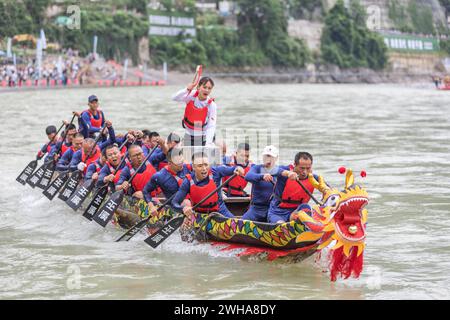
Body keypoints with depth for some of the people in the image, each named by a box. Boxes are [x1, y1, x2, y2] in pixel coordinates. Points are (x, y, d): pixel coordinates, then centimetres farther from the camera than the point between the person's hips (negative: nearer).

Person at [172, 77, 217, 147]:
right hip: (189, 135, 2)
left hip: (203, 137, -2)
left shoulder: (212, 105, -18)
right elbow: (175, 98, -25)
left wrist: (208, 144, -35)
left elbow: (211, 126, -22)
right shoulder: (191, 96, -12)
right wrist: (187, 90, -41)